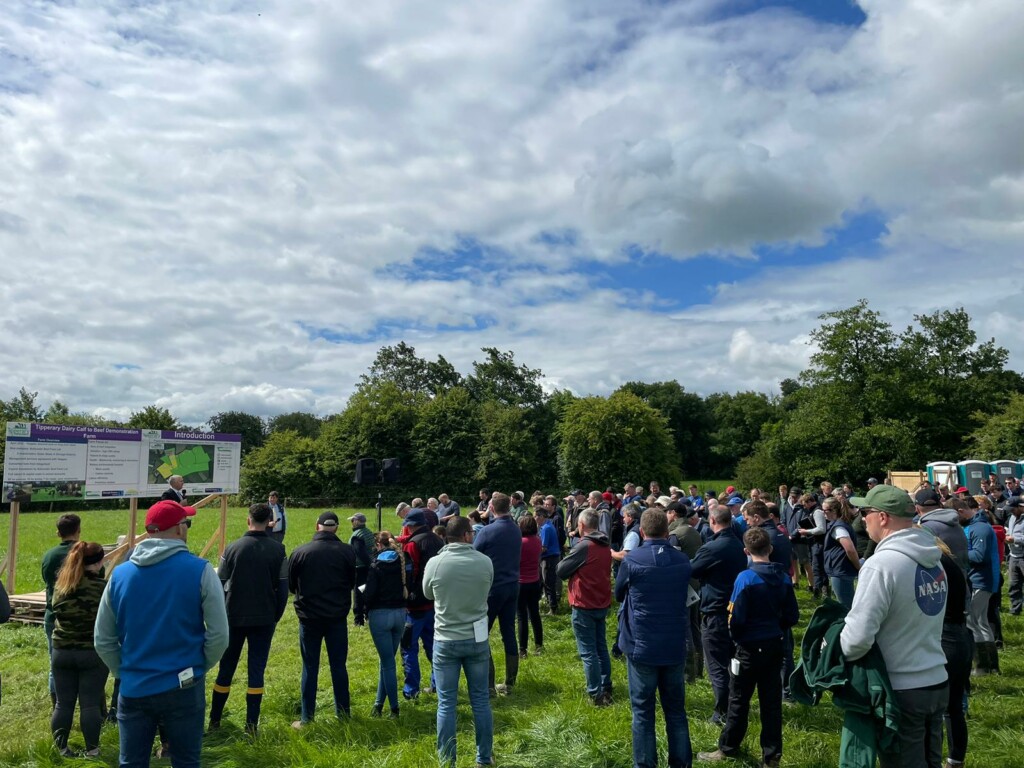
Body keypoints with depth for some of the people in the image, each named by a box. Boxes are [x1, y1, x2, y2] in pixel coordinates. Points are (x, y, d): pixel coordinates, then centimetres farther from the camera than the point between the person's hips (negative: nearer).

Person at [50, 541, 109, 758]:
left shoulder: (60, 584, 1)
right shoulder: (102, 587, -14)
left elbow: (56, 614, 14)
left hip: (62, 651, 4)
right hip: (93, 652, -4)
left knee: (63, 703, 12)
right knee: (90, 703, 3)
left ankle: (59, 748, 19)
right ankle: (91, 749, 9)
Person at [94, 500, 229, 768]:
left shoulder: (120, 574, -1)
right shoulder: (200, 571, -12)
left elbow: (103, 641, 6)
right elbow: (218, 636, -10)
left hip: (133, 690, 3)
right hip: (183, 689, -3)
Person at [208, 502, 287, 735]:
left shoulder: (232, 548, -5)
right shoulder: (277, 549, -6)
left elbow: (220, 584, -2)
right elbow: (283, 587, -5)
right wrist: (276, 616, 7)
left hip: (234, 618, 1)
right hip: (264, 619, -1)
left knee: (226, 668, 14)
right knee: (257, 669, 6)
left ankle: (215, 719, 23)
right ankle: (252, 723, 8)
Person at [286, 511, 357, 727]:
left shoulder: (300, 552, -10)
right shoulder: (347, 552, -9)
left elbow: (290, 585, 3)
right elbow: (353, 582, 4)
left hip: (309, 617, -1)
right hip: (338, 617, 1)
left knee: (310, 668, 9)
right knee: (339, 665, 12)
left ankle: (306, 718, 15)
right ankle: (343, 714, 20)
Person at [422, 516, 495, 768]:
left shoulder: (434, 563, -12)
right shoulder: (485, 562, -10)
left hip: (446, 641, -1)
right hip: (477, 639, 1)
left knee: (446, 703, 9)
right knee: (481, 700, 14)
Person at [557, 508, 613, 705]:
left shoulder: (584, 546, -19)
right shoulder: (605, 546, 5)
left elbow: (561, 571, -14)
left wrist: (568, 560, 5)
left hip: (584, 605, -8)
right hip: (602, 603, 8)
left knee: (588, 651, -1)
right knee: (601, 647, 17)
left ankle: (596, 694, 0)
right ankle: (606, 689, 24)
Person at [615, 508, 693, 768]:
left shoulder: (632, 560, -14)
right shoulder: (683, 560, -3)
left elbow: (619, 594, 3)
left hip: (641, 646, -3)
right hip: (675, 646, 4)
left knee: (643, 712, 7)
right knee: (676, 710, 15)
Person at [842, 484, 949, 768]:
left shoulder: (881, 564, -23)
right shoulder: (933, 560, 3)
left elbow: (858, 636, -25)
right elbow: (915, 620, 11)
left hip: (902, 690, -7)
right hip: (937, 682, 8)